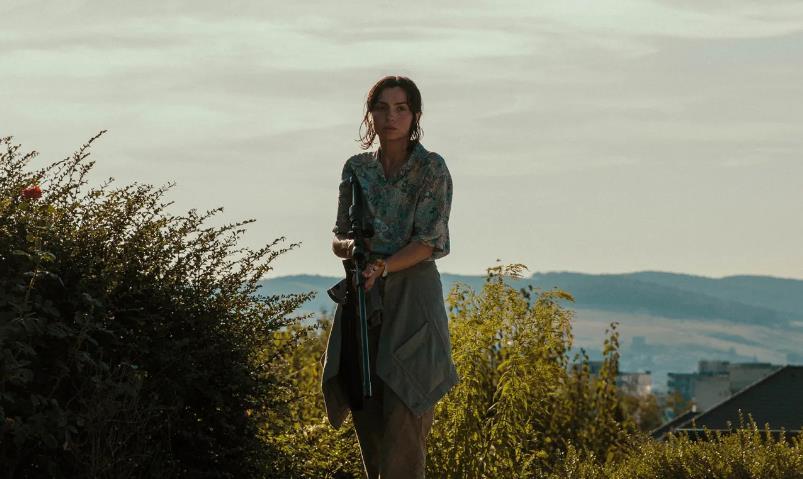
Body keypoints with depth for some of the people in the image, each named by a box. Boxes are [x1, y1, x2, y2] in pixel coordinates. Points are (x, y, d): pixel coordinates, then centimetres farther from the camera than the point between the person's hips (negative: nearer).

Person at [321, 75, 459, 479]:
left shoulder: (432, 168, -3)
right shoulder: (357, 168, 11)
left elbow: (430, 241, -10)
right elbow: (339, 236, 11)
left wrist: (382, 265, -24)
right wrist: (349, 246, -13)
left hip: (412, 300, -5)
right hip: (363, 300, 5)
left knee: (403, 416, -11)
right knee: (367, 418, 3)